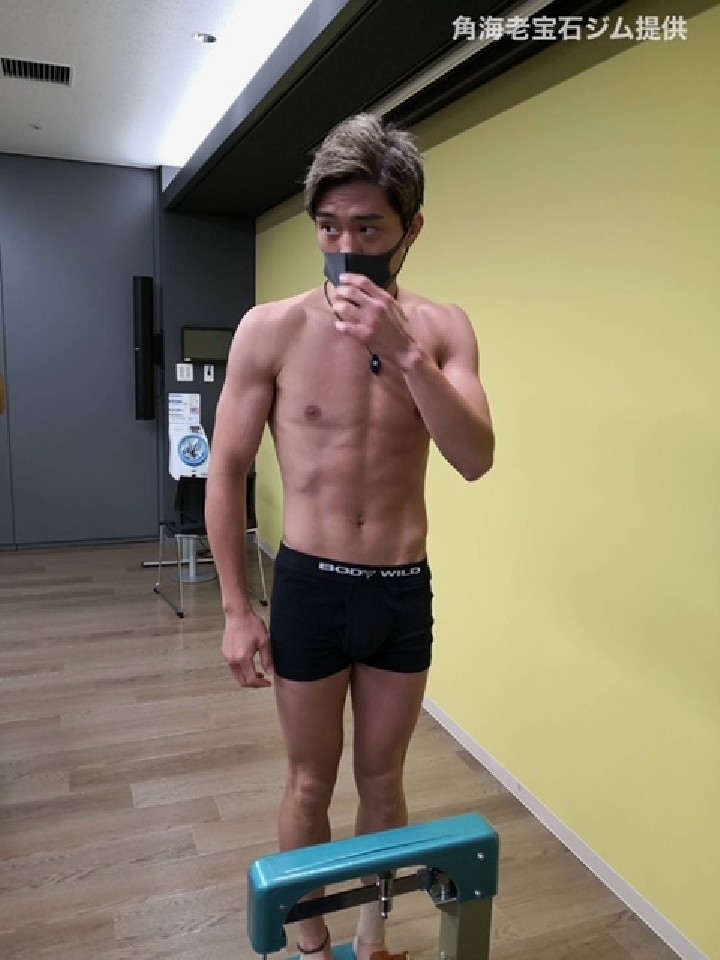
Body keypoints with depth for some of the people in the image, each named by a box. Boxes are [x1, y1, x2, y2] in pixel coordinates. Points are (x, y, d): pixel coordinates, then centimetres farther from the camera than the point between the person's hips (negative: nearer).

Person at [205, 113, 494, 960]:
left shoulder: (441, 328, -4)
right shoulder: (271, 329, -10)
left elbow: (476, 461, -14)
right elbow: (226, 472, -4)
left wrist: (406, 353, -27)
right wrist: (236, 611, -4)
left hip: (406, 591, 2)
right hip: (308, 588, -1)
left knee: (382, 780, 20)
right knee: (310, 786, 16)